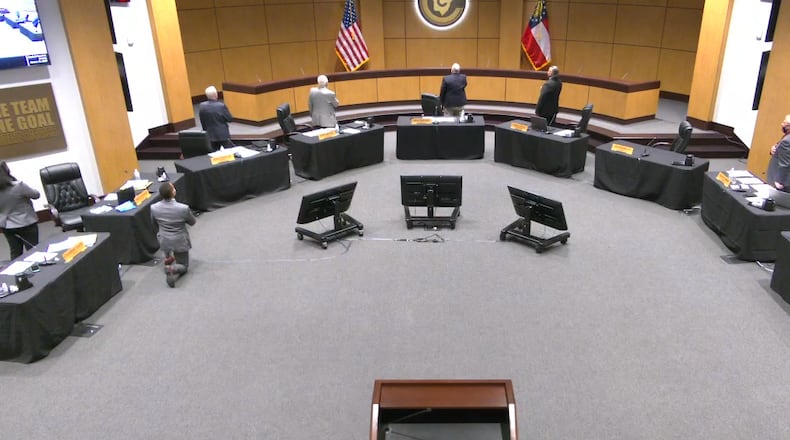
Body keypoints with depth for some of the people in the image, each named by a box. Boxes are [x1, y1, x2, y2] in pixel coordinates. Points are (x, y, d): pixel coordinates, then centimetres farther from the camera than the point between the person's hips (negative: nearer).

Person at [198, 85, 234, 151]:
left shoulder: (201, 106, -6)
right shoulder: (221, 105, -20)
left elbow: (202, 121, 3)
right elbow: (230, 119, -11)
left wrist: (206, 129, 17)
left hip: (210, 135, 5)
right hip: (223, 135, -5)